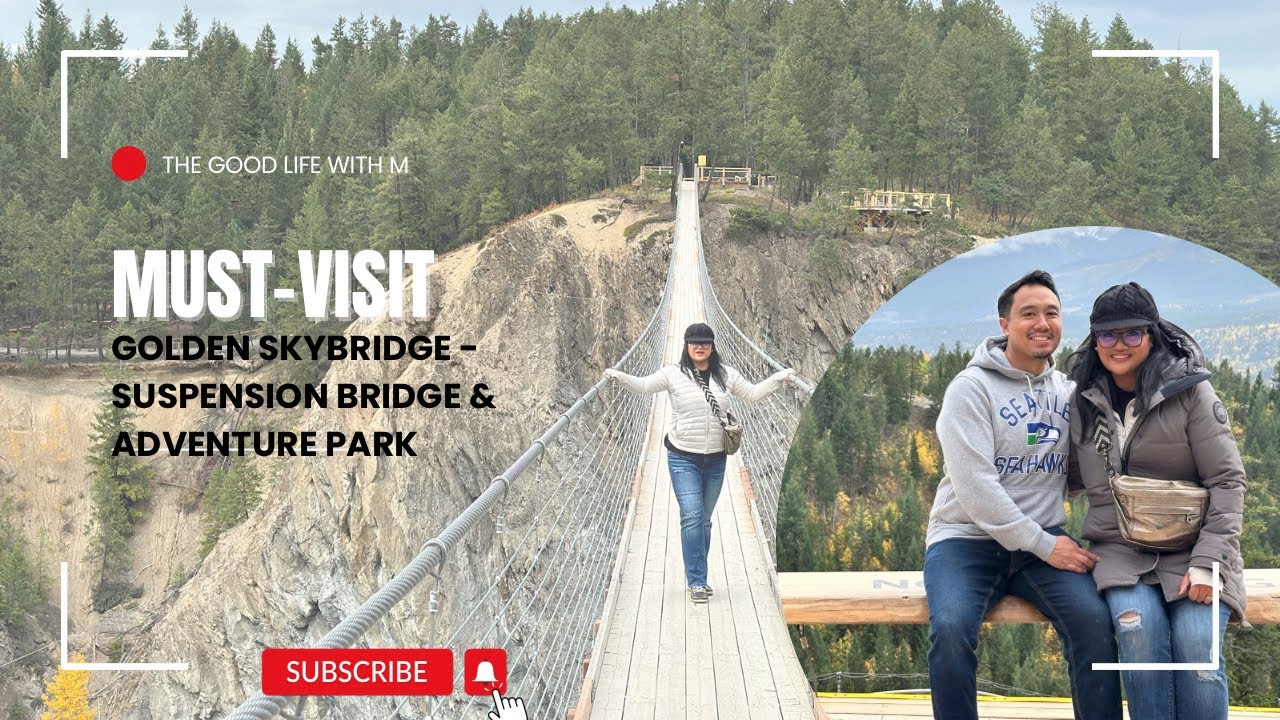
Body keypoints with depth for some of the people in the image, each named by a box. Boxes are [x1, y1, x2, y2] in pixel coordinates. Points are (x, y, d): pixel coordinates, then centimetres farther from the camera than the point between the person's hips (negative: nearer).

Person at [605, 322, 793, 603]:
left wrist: (777, 378, 2)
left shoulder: (726, 375, 5)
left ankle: (696, 576, 26)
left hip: (715, 459, 4)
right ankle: (696, 581, -8)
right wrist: (620, 377, -26)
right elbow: (644, 386, -9)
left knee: (704, 520, 12)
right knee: (692, 517, -13)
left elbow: (752, 393, 13)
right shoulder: (674, 374, -5)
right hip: (683, 459, -4)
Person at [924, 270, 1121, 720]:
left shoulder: (1069, 391, 11)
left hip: (1046, 540, 4)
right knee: (951, 628, -31)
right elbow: (975, 486, -15)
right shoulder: (971, 388, -7)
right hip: (966, 539, -4)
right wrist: (1043, 545, -16)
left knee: (1093, 620, -23)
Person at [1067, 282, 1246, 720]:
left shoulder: (1190, 391, -3)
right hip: (1120, 551, 2)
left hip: (1191, 547, -2)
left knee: (1197, 641, -27)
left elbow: (1227, 481, -6)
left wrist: (1207, 563, -14)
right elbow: (1073, 475, 20)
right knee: (1140, 629, -28)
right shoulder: (1084, 400, 7)